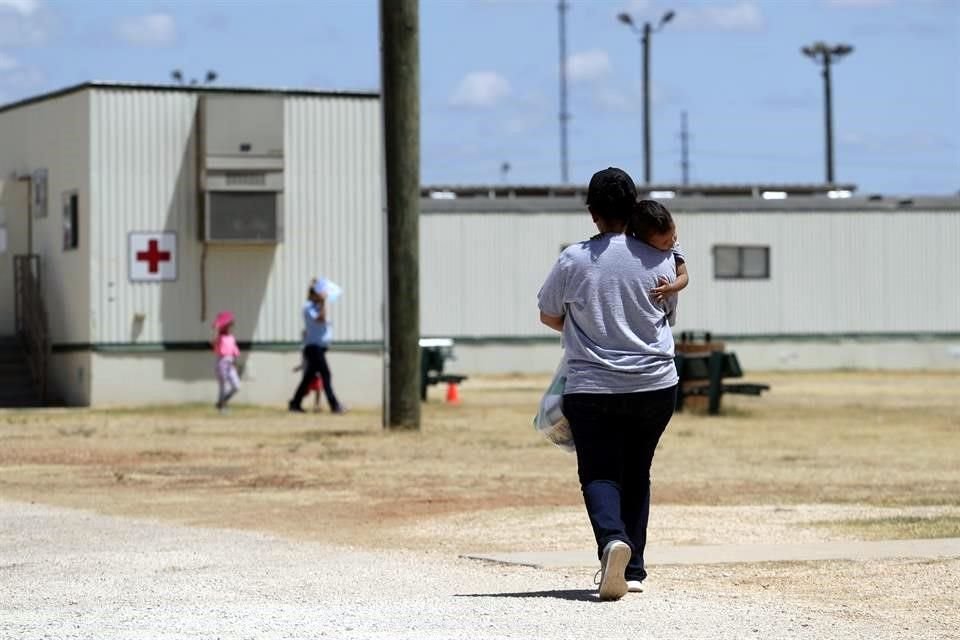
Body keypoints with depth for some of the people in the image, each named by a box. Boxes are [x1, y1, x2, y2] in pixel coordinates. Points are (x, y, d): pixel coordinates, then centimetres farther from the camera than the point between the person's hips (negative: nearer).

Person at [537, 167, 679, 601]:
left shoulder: (573, 260, -6)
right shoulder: (660, 260, -2)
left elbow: (548, 315, 9)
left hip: (591, 388, -2)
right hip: (655, 386, 2)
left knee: (599, 475, 1)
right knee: (636, 475, 16)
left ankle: (612, 539, -28)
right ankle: (633, 569, 15)